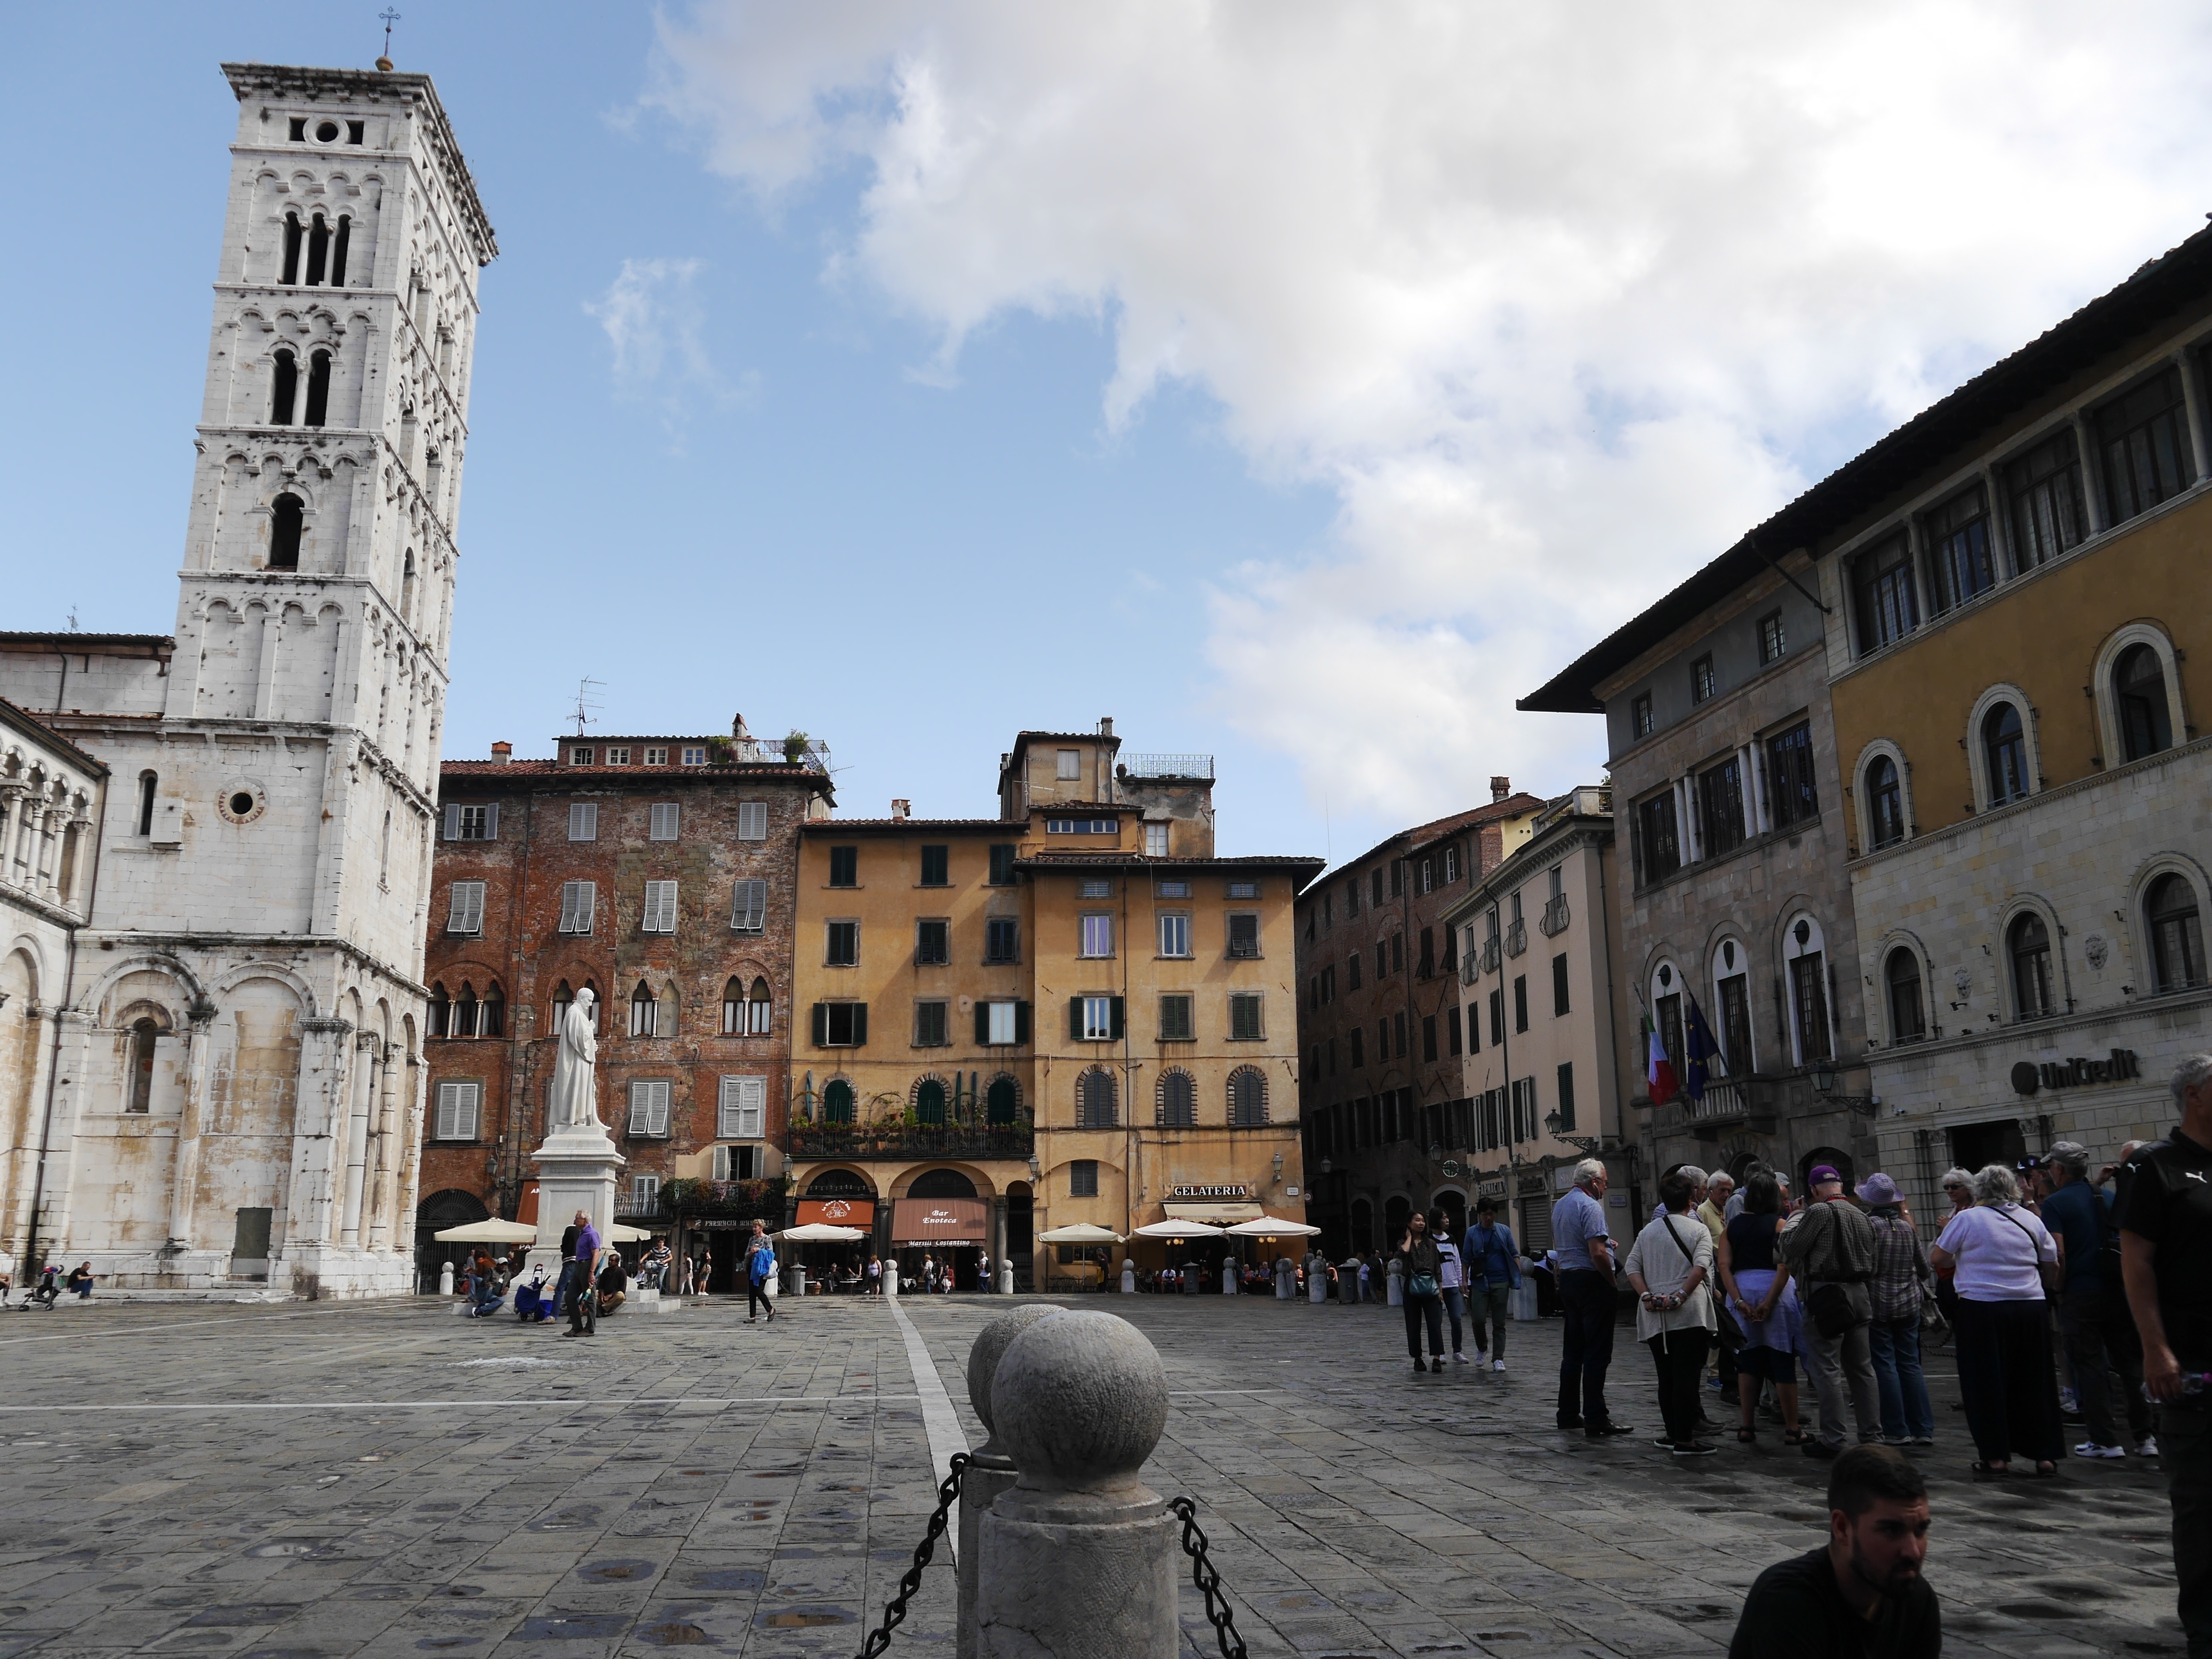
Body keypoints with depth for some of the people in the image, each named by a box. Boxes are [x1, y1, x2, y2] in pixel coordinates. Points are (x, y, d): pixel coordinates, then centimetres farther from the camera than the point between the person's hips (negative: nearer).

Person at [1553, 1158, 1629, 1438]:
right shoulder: (1589, 1206, -15)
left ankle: (1568, 1413, 19)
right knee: (1597, 1353, -6)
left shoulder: (1560, 1205, 14)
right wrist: (1612, 1281, -10)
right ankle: (1596, 1420, -7)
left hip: (1567, 1278, 9)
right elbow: (1598, 1253, -23)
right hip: (1592, 1281, -9)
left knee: (1573, 1350, 14)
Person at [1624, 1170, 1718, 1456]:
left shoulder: (1647, 1231, 15)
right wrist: (1681, 1296, -15)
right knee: (1686, 1376, -5)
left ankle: (1672, 1433, 18)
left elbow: (1632, 1266, 7)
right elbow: (1701, 1266, -14)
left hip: (1655, 1316, 5)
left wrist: (1646, 1296, -1)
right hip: (1690, 1314, -5)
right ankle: (1684, 1439, -5)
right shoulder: (1698, 1230, 1)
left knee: (1666, 1376, 13)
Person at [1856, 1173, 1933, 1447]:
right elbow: (1926, 1270, 9)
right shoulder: (1907, 1227, 2)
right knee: (1910, 1364, 10)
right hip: (1908, 1303, 5)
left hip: (1878, 1303, -5)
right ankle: (1923, 1429, 10)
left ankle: (1897, 1430, 2)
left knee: (1885, 1365, 1)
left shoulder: (1868, 1225, -12)